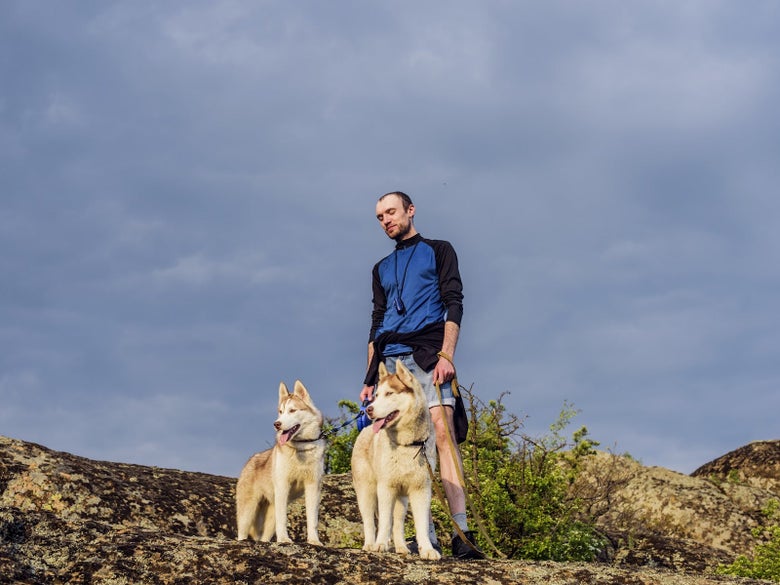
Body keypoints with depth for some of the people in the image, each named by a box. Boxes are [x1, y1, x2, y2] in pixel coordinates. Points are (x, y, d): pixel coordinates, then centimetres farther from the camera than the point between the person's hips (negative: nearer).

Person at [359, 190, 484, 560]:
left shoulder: (437, 251, 12)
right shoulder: (381, 270, 26)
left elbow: (454, 304, 1)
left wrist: (446, 354, -13)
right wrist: (369, 379, 15)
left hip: (427, 354, -5)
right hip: (390, 360, 5)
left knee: (441, 433, -19)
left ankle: (461, 533, -26)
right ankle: (426, 536, -8)